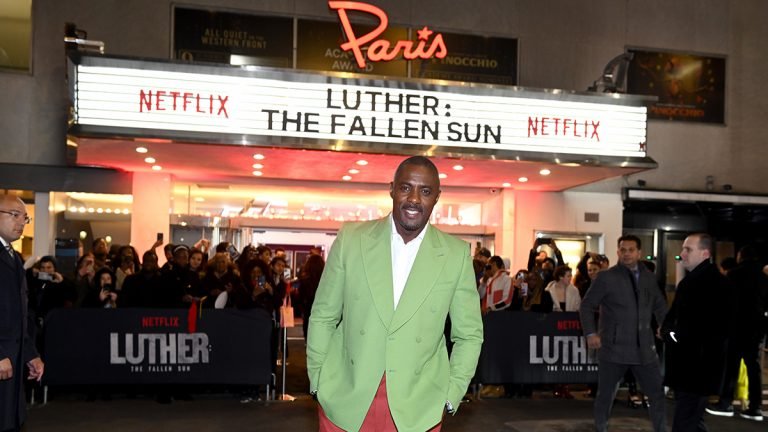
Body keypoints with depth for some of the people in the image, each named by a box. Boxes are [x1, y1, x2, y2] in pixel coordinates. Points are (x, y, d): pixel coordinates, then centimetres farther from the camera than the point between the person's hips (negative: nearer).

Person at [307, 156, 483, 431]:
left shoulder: (456, 255, -3)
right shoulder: (351, 238, -3)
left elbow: (469, 334, 5)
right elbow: (323, 317, 3)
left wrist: (450, 396, -1)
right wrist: (319, 383, 2)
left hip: (417, 409, 0)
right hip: (345, 401, 0)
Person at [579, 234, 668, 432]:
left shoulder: (648, 278, 8)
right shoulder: (606, 277, -5)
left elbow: (660, 307, 20)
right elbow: (586, 307, -1)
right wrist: (591, 333, -13)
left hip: (644, 348, 4)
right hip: (614, 348, -3)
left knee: (658, 394, 8)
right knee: (605, 395, 8)